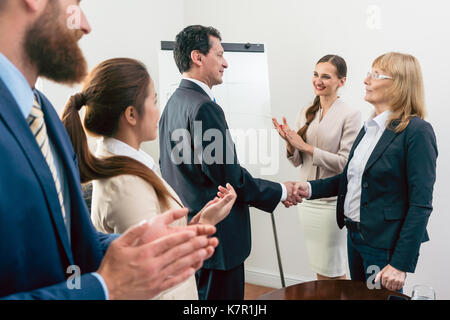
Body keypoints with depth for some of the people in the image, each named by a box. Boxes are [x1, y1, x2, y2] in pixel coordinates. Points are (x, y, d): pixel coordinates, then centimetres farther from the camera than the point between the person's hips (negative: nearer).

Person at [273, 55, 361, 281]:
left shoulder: (350, 116, -10)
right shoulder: (305, 114, 7)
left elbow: (346, 163, -15)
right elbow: (297, 161, 10)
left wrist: (305, 146, -17)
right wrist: (289, 143, -11)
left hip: (332, 200, -5)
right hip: (307, 198, 6)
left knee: (333, 271, 6)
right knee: (319, 269, 17)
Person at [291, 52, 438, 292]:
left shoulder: (417, 132, -16)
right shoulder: (370, 127, 9)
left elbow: (421, 205, -18)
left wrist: (400, 264, -20)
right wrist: (310, 188, 0)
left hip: (386, 245, -8)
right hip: (356, 236, 8)